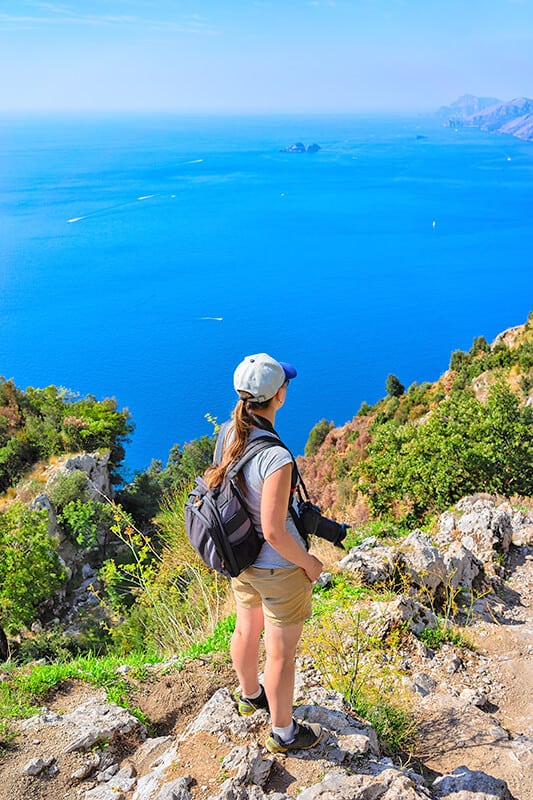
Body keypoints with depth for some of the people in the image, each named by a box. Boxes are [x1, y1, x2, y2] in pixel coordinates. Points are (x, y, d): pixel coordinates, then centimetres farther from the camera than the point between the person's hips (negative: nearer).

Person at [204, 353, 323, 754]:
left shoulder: (227, 434, -10)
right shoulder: (276, 457, -34)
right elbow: (273, 532, -29)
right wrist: (310, 563, -12)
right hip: (278, 568, -8)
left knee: (247, 630, 30)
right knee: (281, 654, 15)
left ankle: (250, 696, 56)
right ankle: (284, 733, 38)